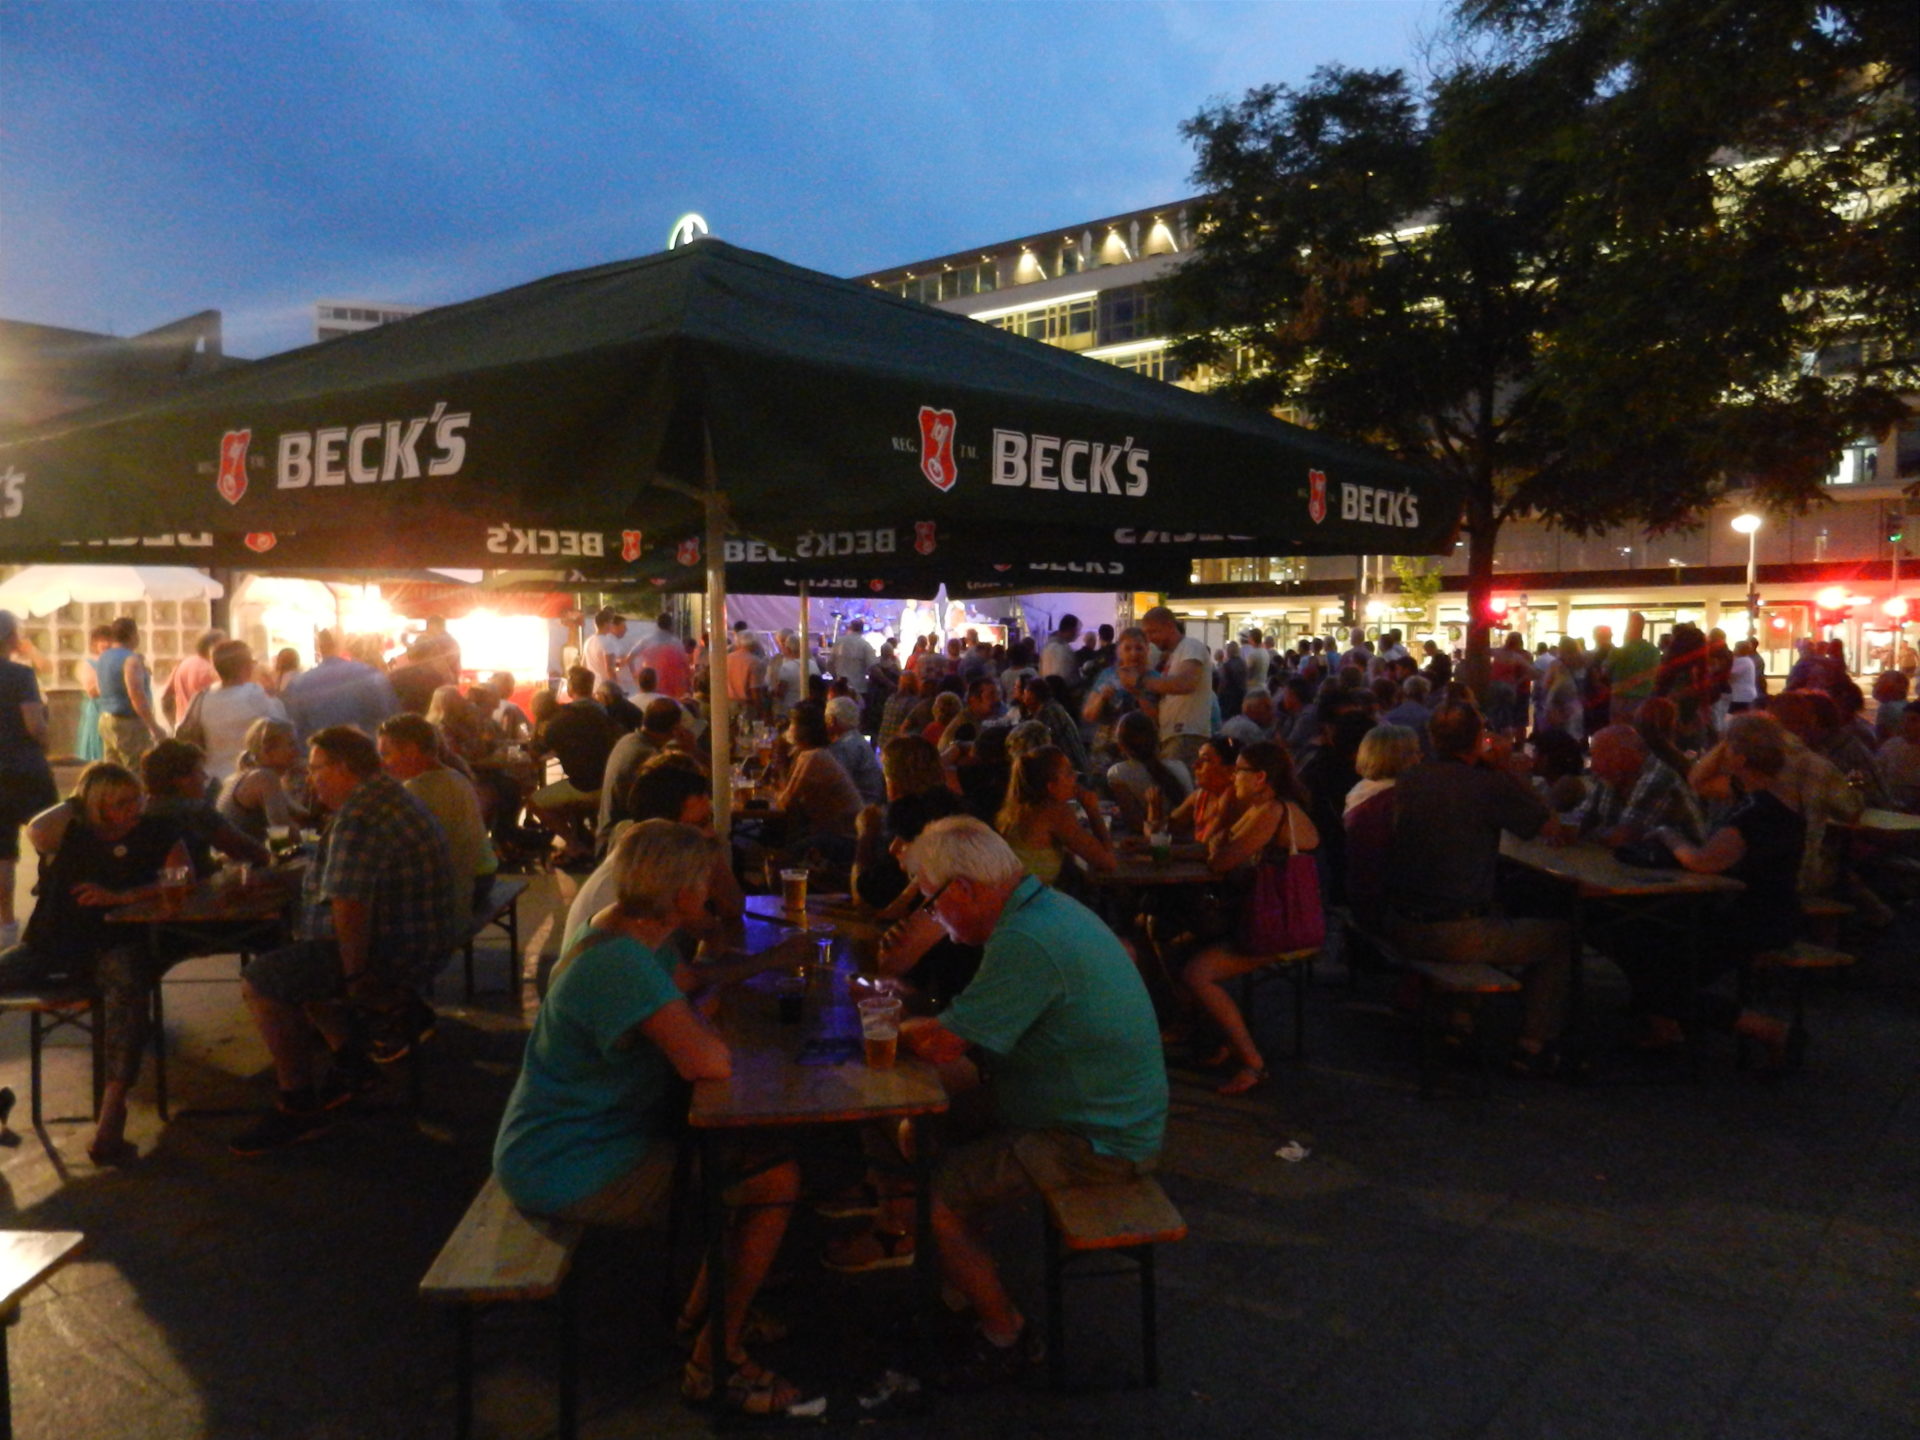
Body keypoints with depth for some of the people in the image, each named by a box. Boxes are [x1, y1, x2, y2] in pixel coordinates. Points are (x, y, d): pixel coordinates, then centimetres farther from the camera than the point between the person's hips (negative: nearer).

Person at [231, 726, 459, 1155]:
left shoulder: (359, 817, -22)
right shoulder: (393, 796, 14)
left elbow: (347, 906, -29)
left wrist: (356, 977, -17)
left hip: (394, 955, -11)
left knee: (261, 980, -12)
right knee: (298, 958, 26)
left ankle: (299, 1109, -4)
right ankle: (351, 1060, 25)